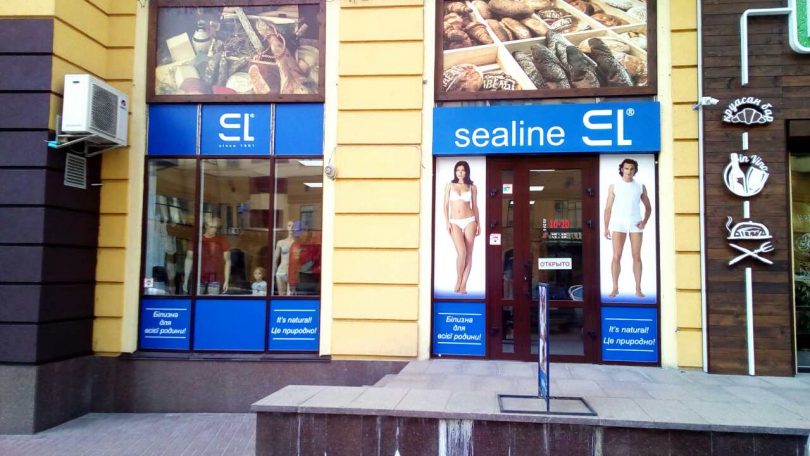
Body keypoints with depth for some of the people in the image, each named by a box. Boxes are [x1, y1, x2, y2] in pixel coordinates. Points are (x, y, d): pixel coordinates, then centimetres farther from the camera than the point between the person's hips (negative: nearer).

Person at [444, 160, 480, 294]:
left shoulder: (472, 187, 9)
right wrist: (447, 222, -3)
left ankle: (463, 285, 3)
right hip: (455, 222, -1)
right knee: (461, 252, -16)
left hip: (469, 221, 1)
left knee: (468, 253, -3)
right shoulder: (449, 185, 8)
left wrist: (478, 223, 4)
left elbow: (474, 206, 11)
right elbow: (446, 205, 6)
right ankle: (458, 281, 2)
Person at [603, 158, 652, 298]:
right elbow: (608, 208, 5)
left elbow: (648, 207, 16)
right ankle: (615, 288, -1)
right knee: (616, 256, -5)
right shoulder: (614, 186, 7)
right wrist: (606, 228, -2)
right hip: (618, 224, -1)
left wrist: (644, 222, -1)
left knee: (637, 256, 0)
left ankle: (638, 289, 4)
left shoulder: (640, 187, 10)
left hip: (635, 224, 1)